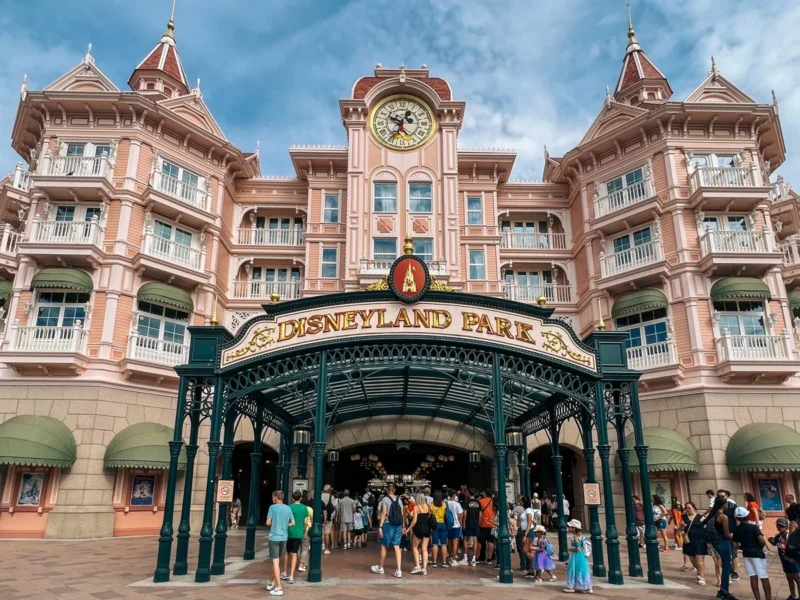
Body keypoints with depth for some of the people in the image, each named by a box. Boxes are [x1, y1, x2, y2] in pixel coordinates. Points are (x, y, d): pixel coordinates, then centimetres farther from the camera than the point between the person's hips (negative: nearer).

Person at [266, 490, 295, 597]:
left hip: (274, 537, -5)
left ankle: (279, 588, -6)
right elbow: (292, 523, 10)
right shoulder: (288, 508, 5)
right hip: (284, 537, 5)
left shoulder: (272, 507, -9)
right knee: (276, 560, 20)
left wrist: (273, 524, 10)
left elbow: (268, 523, -10)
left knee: (275, 561, -3)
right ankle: (271, 583, 33)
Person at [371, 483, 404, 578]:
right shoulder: (399, 500, 9)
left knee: (383, 546, 10)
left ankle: (380, 568, 25)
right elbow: (401, 515, 9)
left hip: (388, 524, -4)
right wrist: (402, 527, 15)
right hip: (398, 525, 5)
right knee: (397, 547, 4)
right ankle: (399, 570, -3)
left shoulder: (385, 500, -7)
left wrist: (380, 527, -12)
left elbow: (383, 514, -13)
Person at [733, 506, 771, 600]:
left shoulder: (737, 529, 1)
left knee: (753, 577, 8)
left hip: (746, 554, 4)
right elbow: (762, 541, -22)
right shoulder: (754, 527, -12)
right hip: (757, 554, -4)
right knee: (764, 578, 2)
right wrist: (761, 547, 0)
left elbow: (736, 545, 4)